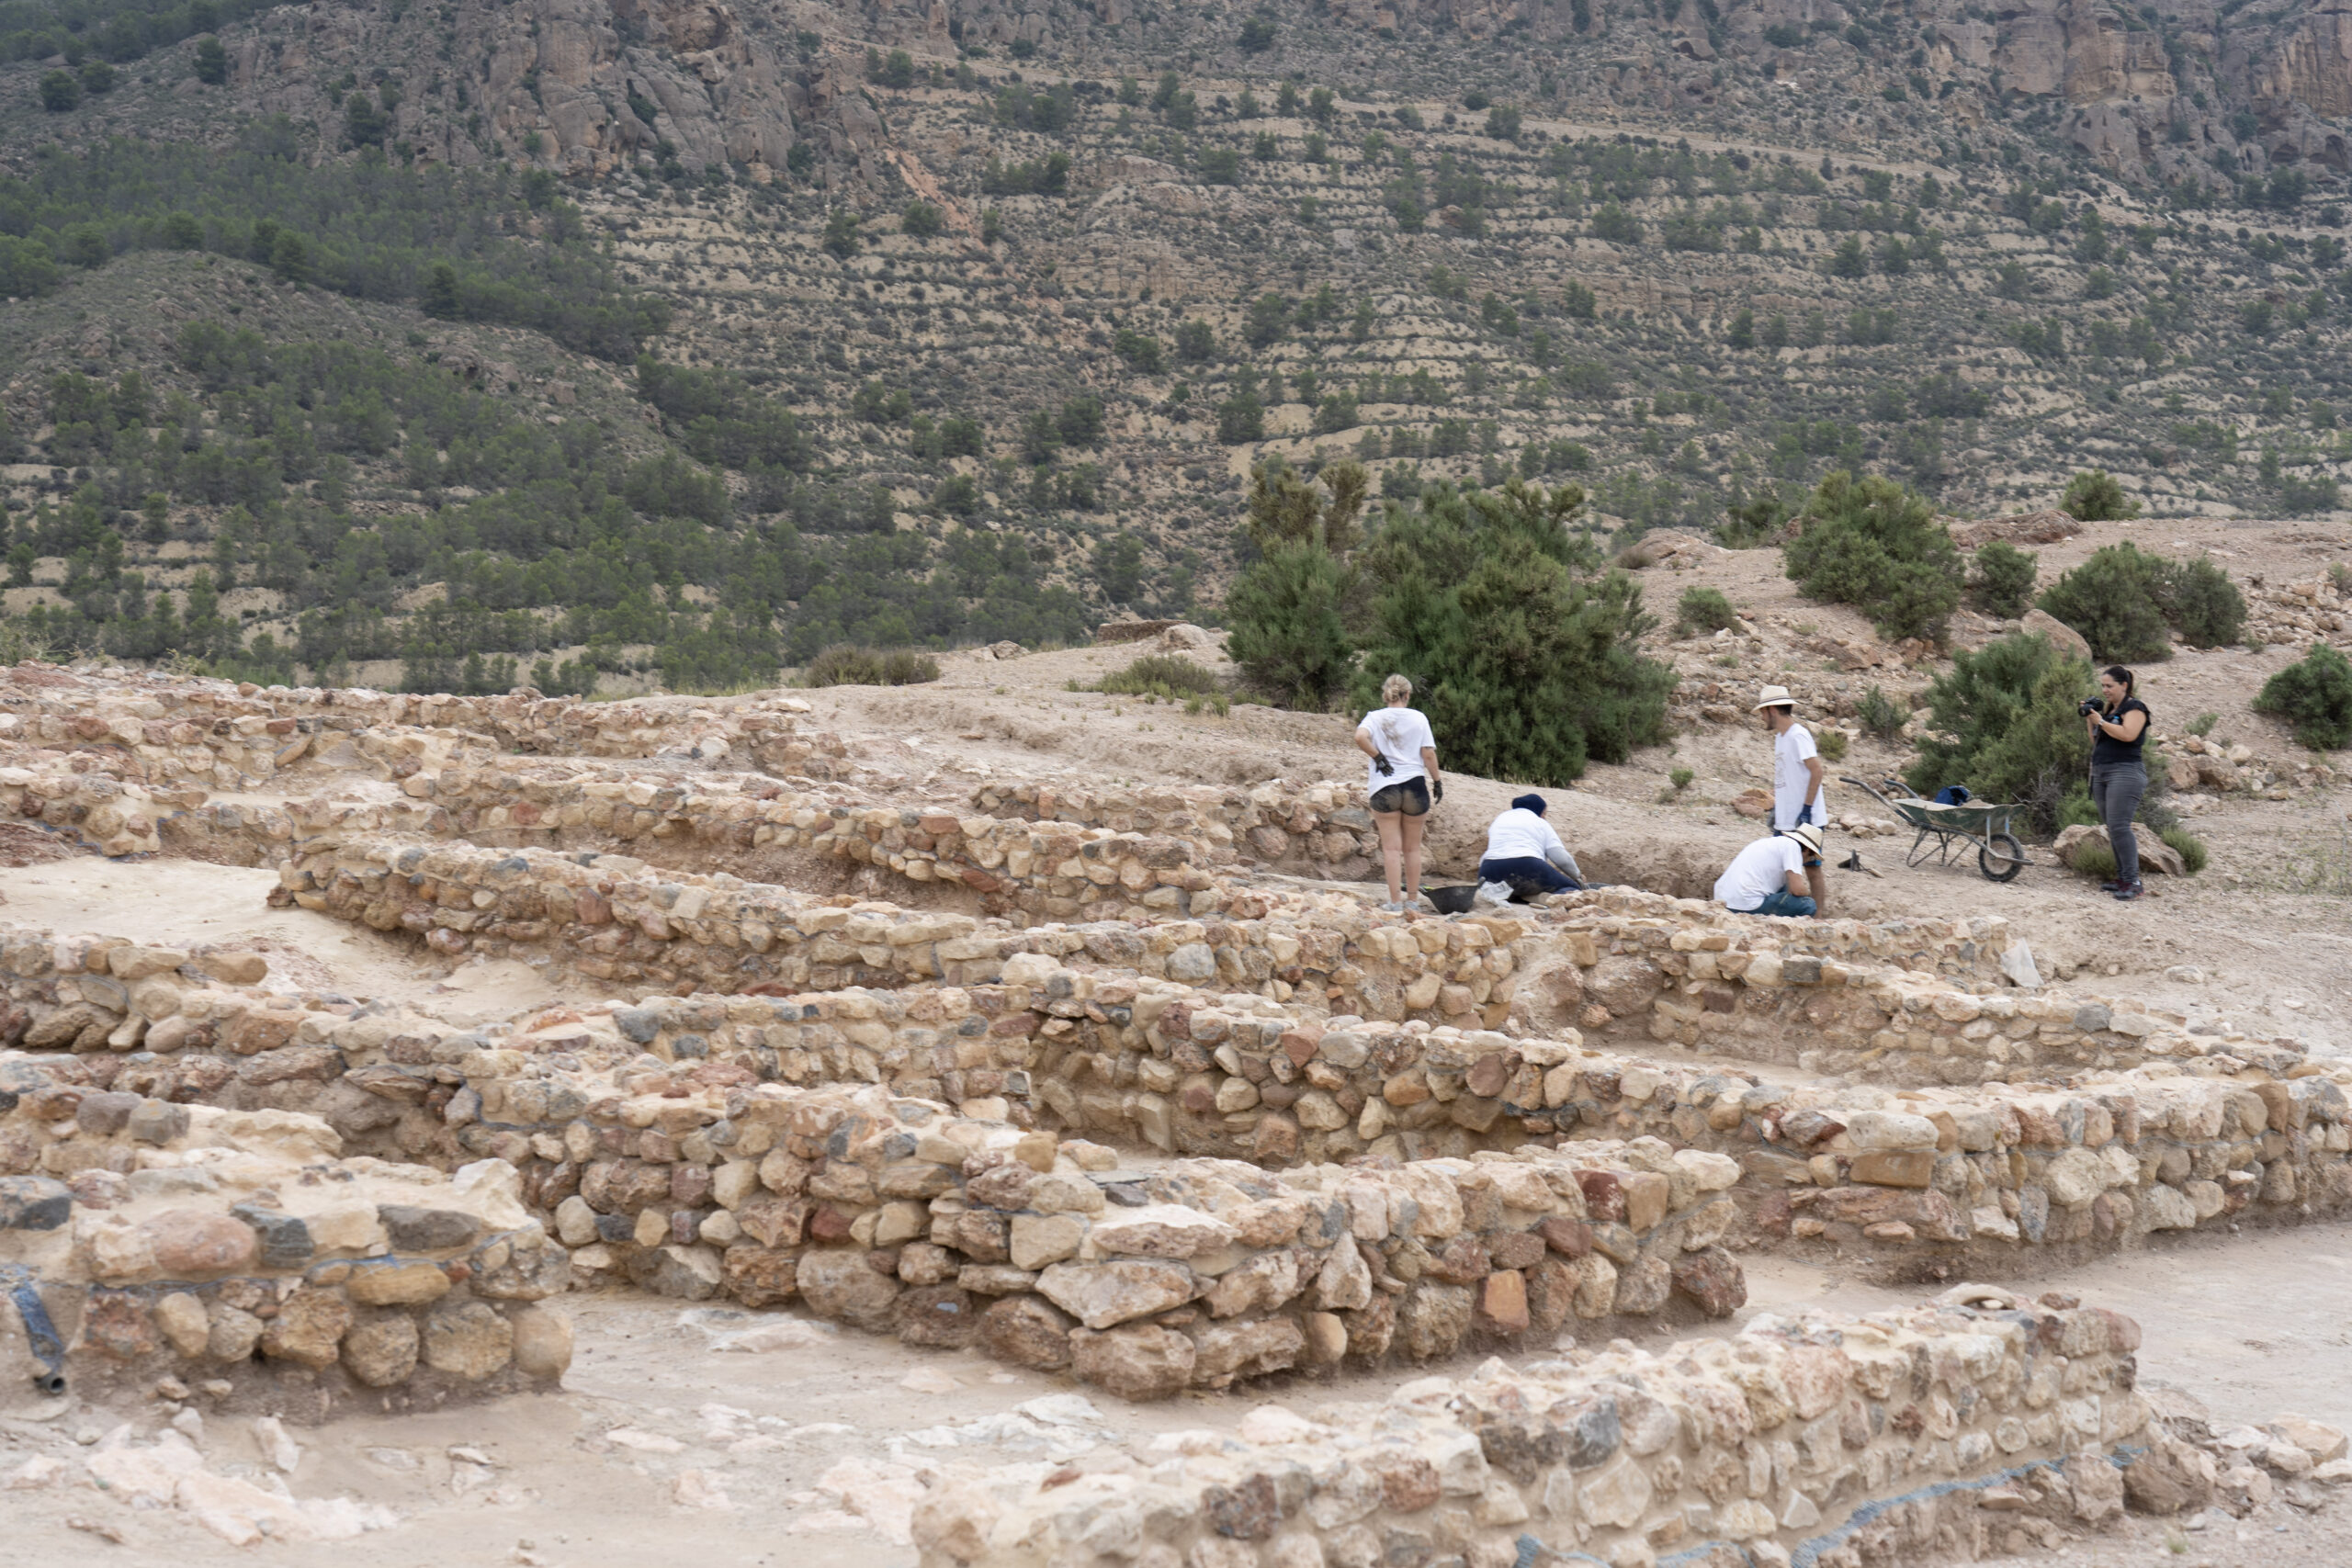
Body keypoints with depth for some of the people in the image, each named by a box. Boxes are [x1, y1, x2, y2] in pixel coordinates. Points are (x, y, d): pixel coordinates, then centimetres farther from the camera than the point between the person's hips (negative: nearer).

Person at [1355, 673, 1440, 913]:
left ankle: (1395, 902, -2)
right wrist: (1437, 781, 6)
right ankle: (1413, 899, 19)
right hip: (1415, 785, 1)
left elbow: (1360, 737, -19)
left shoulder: (1375, 717, 1)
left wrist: (1378, 757, -7)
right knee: (1412, 848, 12)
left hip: (1385, 787, -1)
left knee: (1391, 848, 2)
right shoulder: (1418, 718, 2)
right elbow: (1428, 753, -3)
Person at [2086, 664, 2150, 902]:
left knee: (2119, 826, -17)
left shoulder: (2134, 707, -4)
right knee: (2112, 828, 7)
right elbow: (2096, 741, 22)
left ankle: (2133, 882, -18)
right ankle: (2122, 878, 12)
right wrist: (2090, 720, 8)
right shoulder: (2107, 709, 20)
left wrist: (2101, 721, -13)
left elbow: (2128, 734, -20)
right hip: (2101, 774, 9)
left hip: (2125, 772, -9)